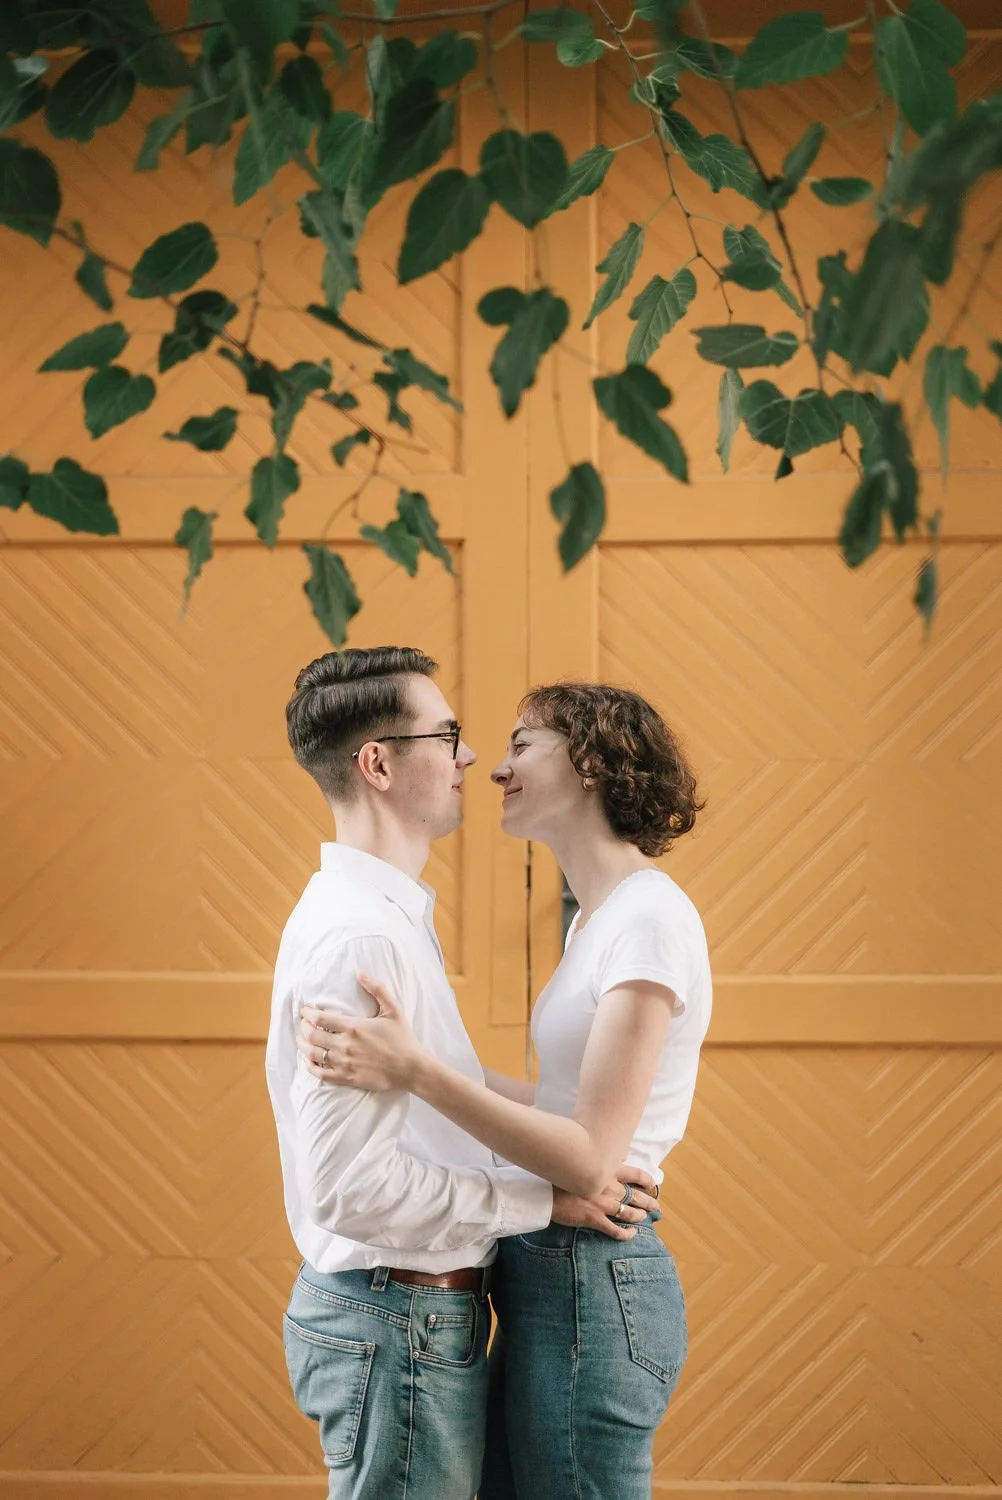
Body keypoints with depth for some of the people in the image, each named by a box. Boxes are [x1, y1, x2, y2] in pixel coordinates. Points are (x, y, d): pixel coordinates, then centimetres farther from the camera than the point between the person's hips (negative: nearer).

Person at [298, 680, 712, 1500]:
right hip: (551, 1275, 9)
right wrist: (417, 1059, 18)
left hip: (592, 1287, -9)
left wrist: (418, 1072, -28)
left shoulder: (649, 920, -16)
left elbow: (592, 1157, -21)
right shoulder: (600, 913, 14)